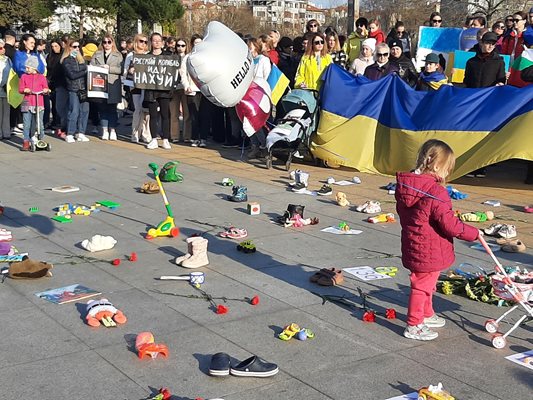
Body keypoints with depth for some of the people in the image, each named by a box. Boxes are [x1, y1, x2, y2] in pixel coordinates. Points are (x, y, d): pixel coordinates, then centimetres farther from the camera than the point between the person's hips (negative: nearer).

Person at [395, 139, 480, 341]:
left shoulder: (404, 185, 1)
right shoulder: (436, 192, -25)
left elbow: (402, 211, 15)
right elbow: (449, 224, -23)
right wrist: (474, 233, -10)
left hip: (413, 246, 9)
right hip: (429, 252, -9)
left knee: (425, 283, 26)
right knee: (422, 286, 5)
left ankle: (427, 315, 44)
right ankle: (414, 326, 17)